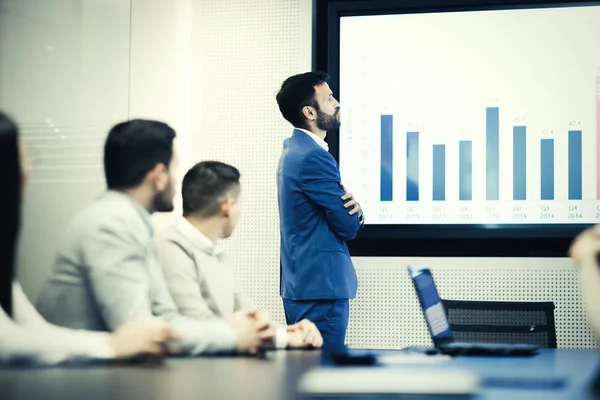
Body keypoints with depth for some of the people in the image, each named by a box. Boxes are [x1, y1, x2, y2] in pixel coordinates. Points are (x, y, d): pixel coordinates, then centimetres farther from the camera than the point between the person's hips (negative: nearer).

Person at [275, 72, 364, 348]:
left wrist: (353, 209, -5)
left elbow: (337, 214, 17)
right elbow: (349, 226, -16)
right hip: (321, 285, -11)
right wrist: (354, 211, 6)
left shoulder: (294, 150, 14)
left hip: (300, 283, 11)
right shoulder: (314, 157, -18)